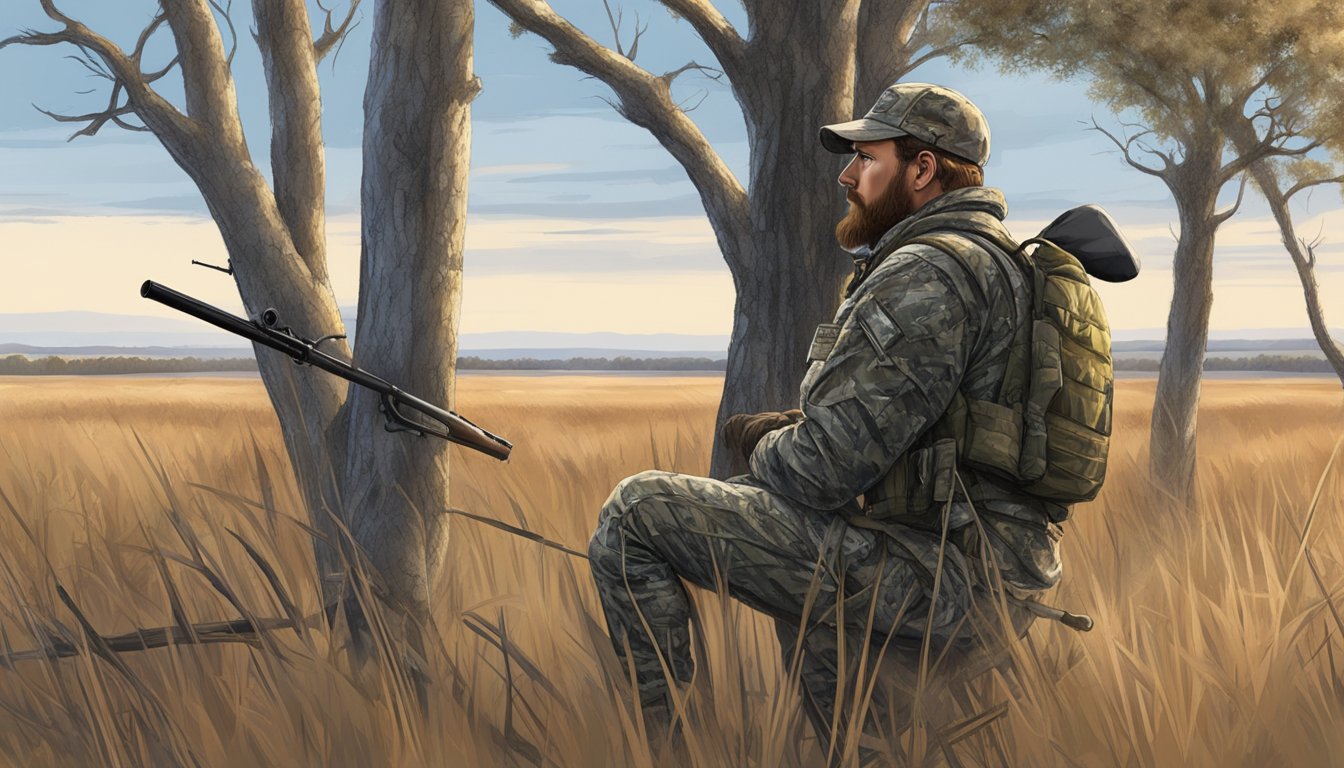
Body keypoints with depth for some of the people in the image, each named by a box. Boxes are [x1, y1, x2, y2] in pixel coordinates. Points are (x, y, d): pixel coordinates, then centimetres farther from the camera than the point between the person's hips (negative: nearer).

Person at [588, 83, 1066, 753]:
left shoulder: (925, 277, -17)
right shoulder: (995, 258, 17)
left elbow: (826, 468, -21)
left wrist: (764, 448, 1)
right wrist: (785, 430, 8)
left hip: (933, 581, -10)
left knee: (635, 513, -7)